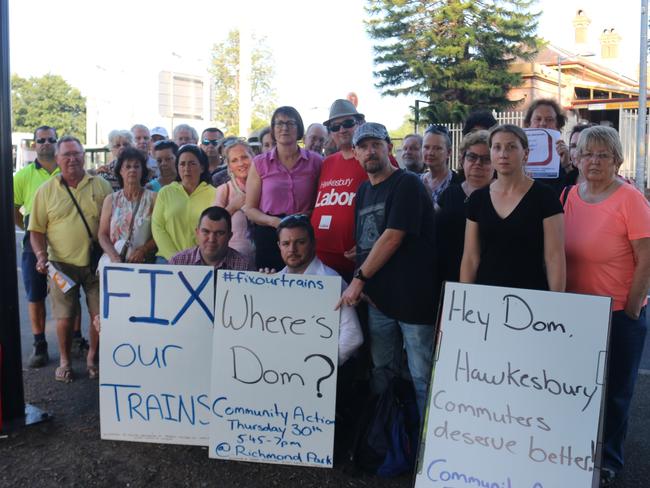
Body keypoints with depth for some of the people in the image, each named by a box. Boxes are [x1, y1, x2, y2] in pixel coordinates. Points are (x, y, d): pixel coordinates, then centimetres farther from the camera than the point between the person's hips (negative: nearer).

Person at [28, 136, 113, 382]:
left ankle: (93, 357, 27)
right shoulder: (46, 190, 3)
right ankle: (65, 361, 27)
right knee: (65, 317, 5)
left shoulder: (101, 185, 2)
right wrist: (41, 255, -10)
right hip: (62, 264, 0)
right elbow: (37, 229, 5)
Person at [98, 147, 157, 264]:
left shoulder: (153, 198, 4)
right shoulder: (111, 200, 11)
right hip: (114, 261, 1)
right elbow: (102, 234, 7)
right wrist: (114, 256, -8)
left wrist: (142, 250, -13)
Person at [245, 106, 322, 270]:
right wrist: (274, 221, -12)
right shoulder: (260, 163, 6)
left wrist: (308, 216, -9)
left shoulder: (315, 161, 6)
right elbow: (250, 209, 6)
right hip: (269, 237, 0)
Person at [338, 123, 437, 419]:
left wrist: (359, 279, -11)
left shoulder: (407, 184, -8)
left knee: (422, 378, 0)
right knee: (381, 372, 16)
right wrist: (362, 284, 3)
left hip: (413, 296, -7)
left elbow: (392, 238, -15)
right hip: (378, 296, 7)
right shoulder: (363, 191, 16)